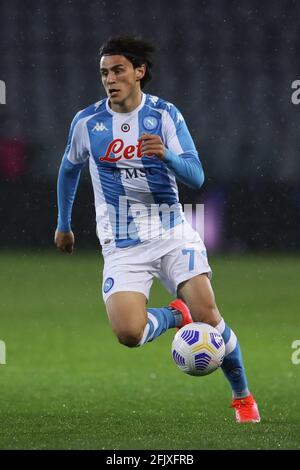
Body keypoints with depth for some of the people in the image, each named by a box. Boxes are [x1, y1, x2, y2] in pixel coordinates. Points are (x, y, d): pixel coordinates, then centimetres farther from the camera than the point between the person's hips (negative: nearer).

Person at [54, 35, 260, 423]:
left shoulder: (165, 115, -3)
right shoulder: (87, 122, 0)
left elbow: (196, 176, -9)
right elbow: (69, 169, 19)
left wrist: (165, 155, -29)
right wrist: (63, 224, 25)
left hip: (172, 234, 0)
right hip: (122, 246, 0)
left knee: (207, 314, -14)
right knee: (129, 333, -21)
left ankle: (242, 397, 10)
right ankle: (174, 315, 14)